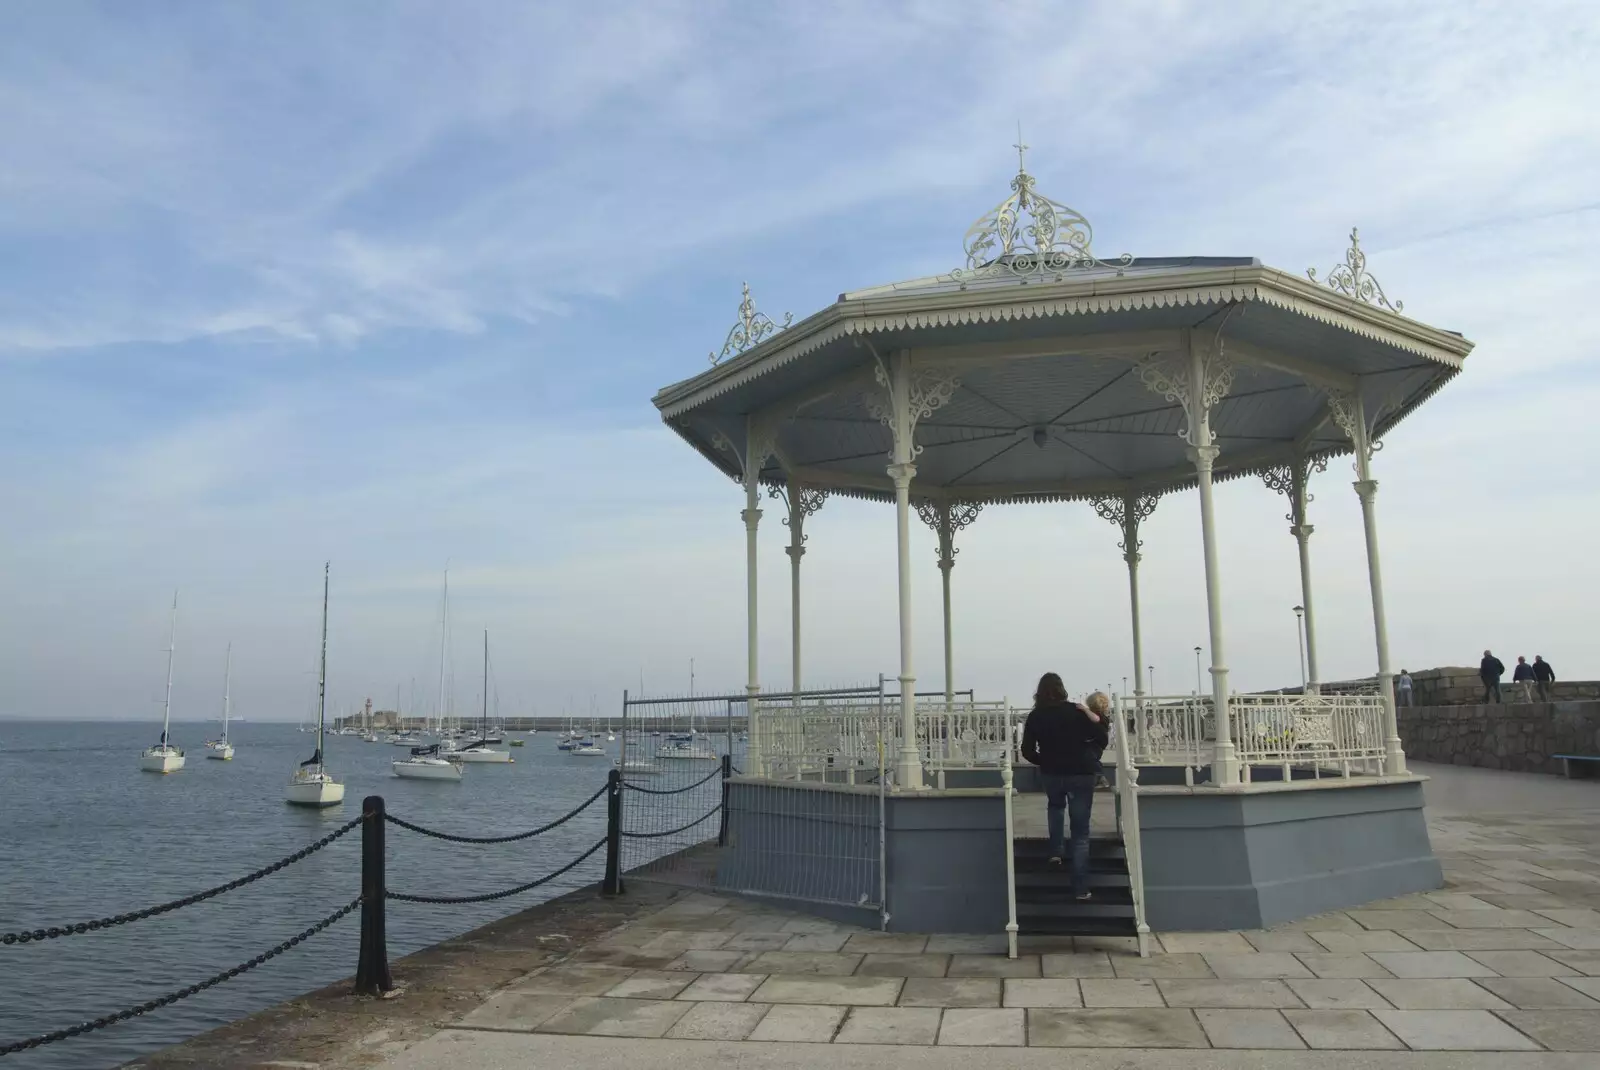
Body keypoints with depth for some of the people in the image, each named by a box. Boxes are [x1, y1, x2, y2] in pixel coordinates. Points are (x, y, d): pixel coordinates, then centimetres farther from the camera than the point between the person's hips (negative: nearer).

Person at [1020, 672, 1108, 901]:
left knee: (1055, 806, 36)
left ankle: (1056, 851, 22)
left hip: (1051, 774, 2)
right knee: (1080, 833, 3)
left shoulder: (1035, 716, -2)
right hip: (1081, 774, -2)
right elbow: (1102, 739, -6)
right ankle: (1080, 889, -1)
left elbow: (1027, 751, -1)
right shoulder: (1076, 711, -6)